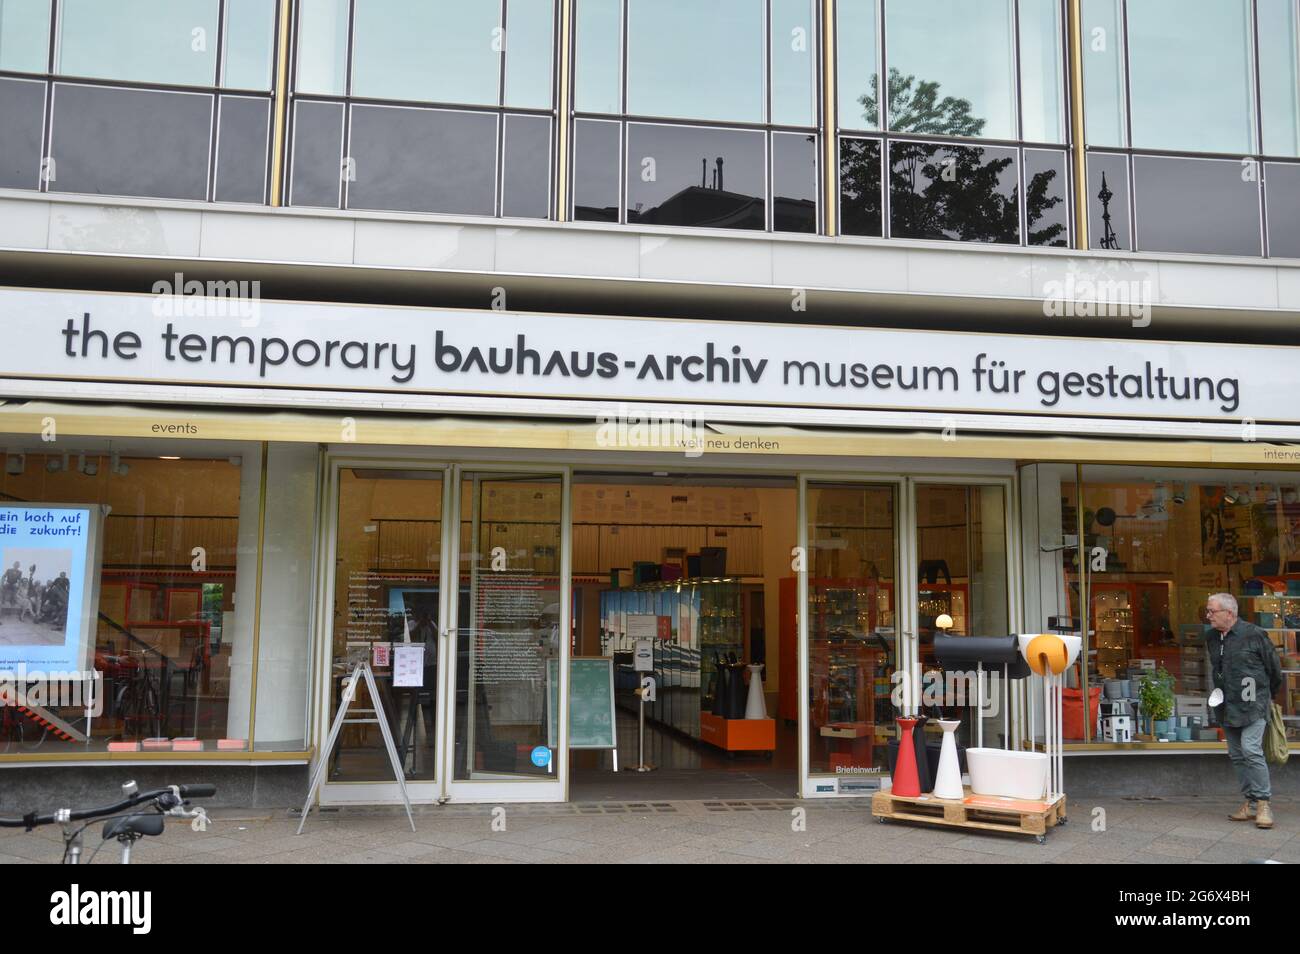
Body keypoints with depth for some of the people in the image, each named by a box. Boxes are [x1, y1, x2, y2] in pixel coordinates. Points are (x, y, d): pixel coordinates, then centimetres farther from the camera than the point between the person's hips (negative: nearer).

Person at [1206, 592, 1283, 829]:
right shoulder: (1211, 637, 8)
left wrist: (1268, 695, 12)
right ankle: (1251, 803, 18)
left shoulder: (1254, 634, -11)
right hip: (1227, 707, 7)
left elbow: (1274, 667, 1)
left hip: (1252, 705, -7)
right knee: (1236, 755, 9)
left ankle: (1263, 803, -7)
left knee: (1251, 750, -16)